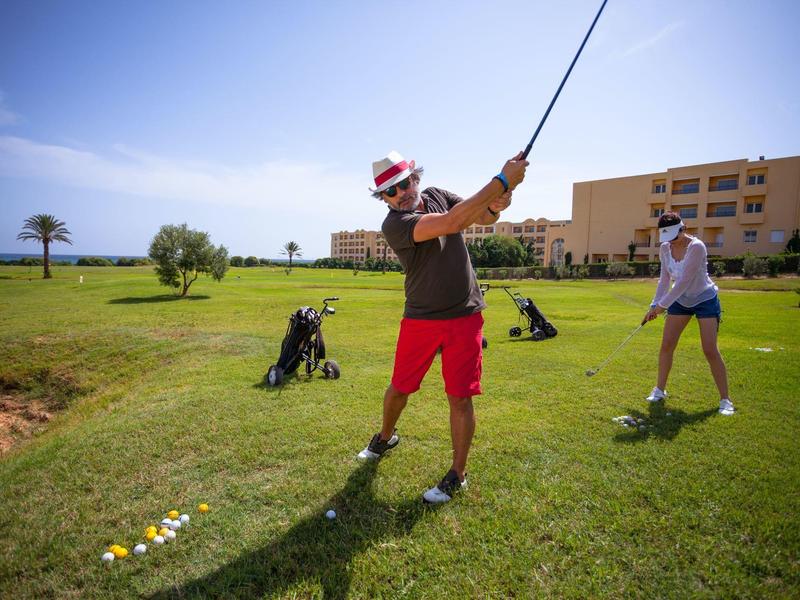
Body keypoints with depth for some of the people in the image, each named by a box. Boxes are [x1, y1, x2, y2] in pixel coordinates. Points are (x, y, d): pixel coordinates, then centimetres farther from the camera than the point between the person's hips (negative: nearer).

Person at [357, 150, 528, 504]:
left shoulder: (437, 195, 3)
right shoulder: (394, 225, -17)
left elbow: (483, 218, 4)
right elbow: (452, 223, -30)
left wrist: (495, 206, -21)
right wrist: (502, 181, -29)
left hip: (465, 318, 3)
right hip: (420, 320, -2)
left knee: (460, 397, 1)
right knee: (399, 388, 13)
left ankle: (457, 475, 19)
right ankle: (385, 437, 44)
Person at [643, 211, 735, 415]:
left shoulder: (696, 247, -25)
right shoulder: (665, 248, -5)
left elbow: (684, 281, -28)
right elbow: (664, 278, 0)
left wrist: (663, 304, -25)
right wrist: (655, 305, -6)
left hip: (705, 300, -5)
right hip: (680, 301, 6)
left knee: (710, 350, -8)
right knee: (666, 345, 2)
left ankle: (725, 400, 5)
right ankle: (660, 390, 15)